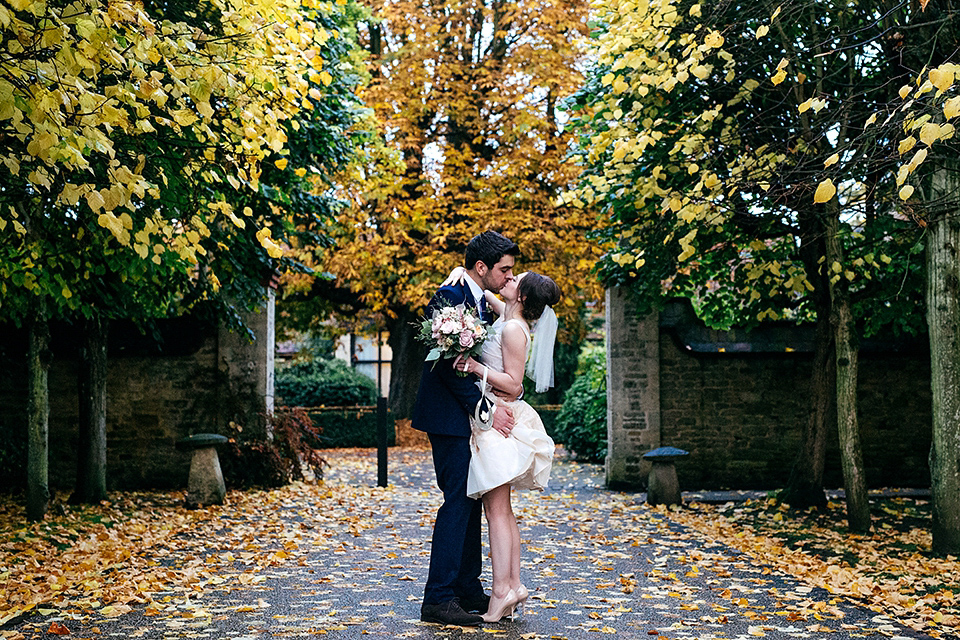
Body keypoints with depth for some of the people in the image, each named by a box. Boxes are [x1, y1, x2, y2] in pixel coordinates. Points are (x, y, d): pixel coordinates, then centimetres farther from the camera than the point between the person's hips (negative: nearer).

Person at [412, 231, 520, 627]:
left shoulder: (482, 303, 14)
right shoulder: (450, 297, -15)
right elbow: (449, 364, -21)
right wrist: (486, 410, -19)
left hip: (470, 414, 10)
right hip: (450, 415, -10)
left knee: (470, 502, 13)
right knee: (458, 502, -9)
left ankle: (468, 590, 21)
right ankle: (438, 598, -4)